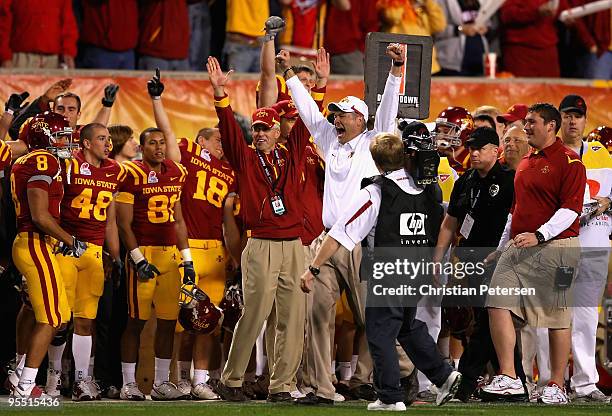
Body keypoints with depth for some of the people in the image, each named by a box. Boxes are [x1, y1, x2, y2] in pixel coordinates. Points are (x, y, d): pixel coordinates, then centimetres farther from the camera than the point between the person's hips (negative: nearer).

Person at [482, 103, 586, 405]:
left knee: (557, 318, -2)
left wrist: (539, 235, -25)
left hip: (554, 247, -8)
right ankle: (508, 378, -7)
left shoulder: (569, 162, -6)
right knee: (498, 305, -7)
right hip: (518, 249, 8)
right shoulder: (525, 164, 20)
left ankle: (557, 386, 5)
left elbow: (570, 209, -14)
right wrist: (502, 248, 25)